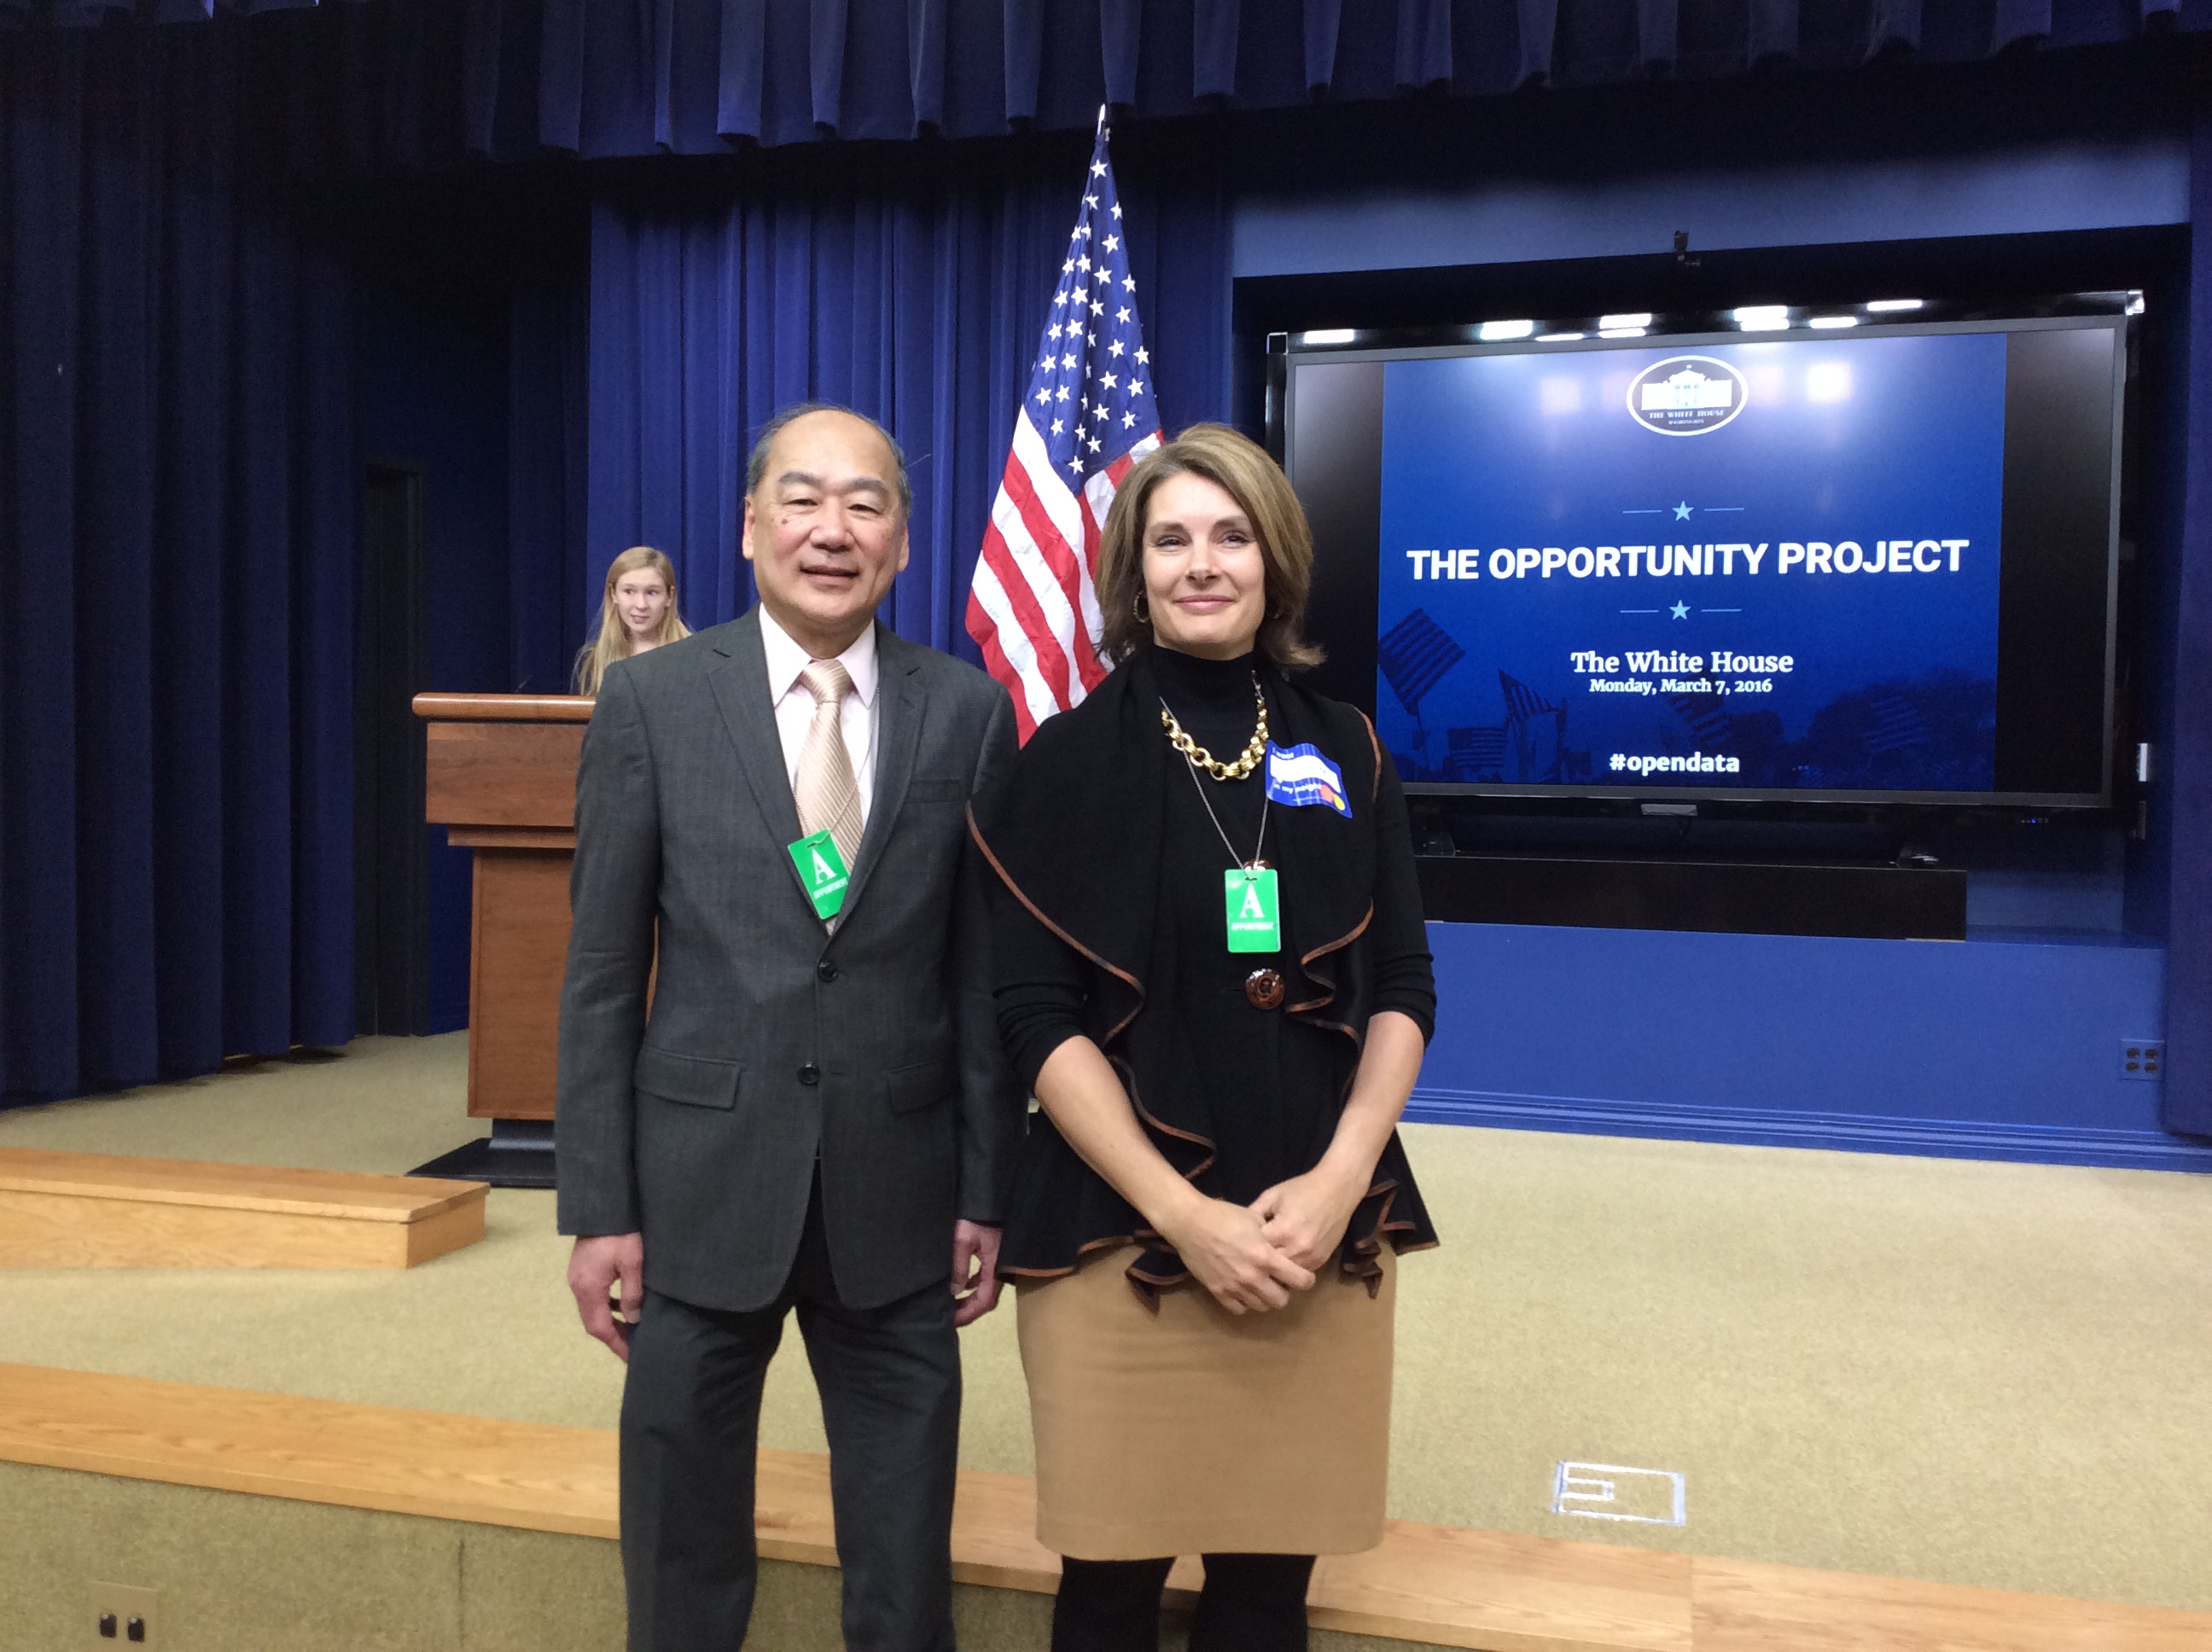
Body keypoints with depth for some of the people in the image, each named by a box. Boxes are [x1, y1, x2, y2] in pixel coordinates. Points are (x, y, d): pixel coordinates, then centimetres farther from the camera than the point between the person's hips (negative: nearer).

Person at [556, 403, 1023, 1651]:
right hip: (701, 1187, 0)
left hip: (897, 1196, 1)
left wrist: (988, 1193, 3)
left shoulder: (969, 711, 0)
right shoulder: (651, 697, -2)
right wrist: (598, 1207, -2)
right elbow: (602, 973, 0)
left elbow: (985, 973, 2)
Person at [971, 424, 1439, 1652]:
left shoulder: (1345, 752, 6)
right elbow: (1039, 1017, -7)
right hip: (1121, 1234, -2)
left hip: (1322, 1233, 3)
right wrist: (1183, 1213, -14)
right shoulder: (1071, 757, -2)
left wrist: (1338, 1179, -9)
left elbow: (1403, 989, 6)